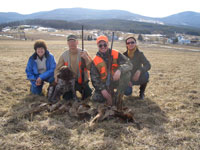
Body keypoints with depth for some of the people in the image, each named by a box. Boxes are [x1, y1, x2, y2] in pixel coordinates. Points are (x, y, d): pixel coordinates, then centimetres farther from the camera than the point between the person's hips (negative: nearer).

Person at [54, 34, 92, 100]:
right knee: (67, 98, -10)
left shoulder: (84, 53, -6)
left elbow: (91, 67, -12)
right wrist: (57, 76, -15)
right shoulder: (64, 55, -2)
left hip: (82, 82, -1)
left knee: (87, 96, -5)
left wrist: (86, 58, -27)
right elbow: (57, 69, 6)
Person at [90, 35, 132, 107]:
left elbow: (129, 64, -19)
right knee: (96, 98, -20)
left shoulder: (116, 54, -8)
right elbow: (94, 78, -6)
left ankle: (118, 97, -15)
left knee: (127, 73, -29)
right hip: (105, 84, 1)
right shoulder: (95, 61, -6)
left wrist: (120, 70, -40)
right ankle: (109, 94, 16)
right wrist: (102, 89, -19)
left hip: (116, 81, 0)